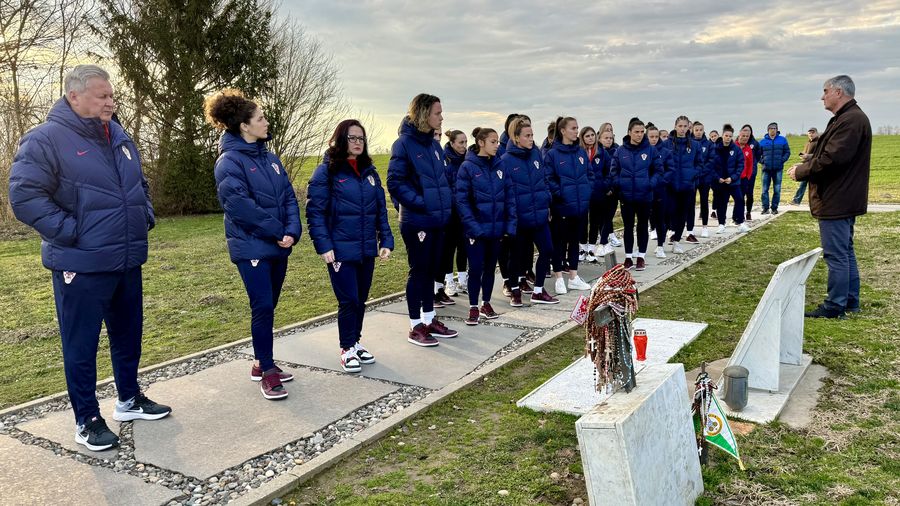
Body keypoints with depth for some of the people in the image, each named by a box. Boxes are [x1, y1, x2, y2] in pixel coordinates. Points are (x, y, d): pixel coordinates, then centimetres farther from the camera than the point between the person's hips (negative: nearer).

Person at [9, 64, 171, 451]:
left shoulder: (118, 137, 11)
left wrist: (145, 216, 11)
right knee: (81, 346, 5)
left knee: (128, 336, 18)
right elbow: (24, 196, -17)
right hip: (81, 267, -7)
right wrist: (70, 231, -19)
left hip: (127, 262, 7)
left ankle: (129, 399, 36)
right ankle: (87, 420, 19)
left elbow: (140, 184, 24)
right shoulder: (45, 139, -12)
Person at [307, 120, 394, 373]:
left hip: (367, 249, 6)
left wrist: (386, 240, 4)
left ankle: (356, 342, 31)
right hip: (340, 250, -5)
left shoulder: (369, 171, 10)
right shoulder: (327, 171, -7)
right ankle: (347, 349, 17)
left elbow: (381, 209, 12)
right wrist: (324, 246, -17)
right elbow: (315, 212, -10)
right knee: (348, 300, -1)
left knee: (361, 299, 14)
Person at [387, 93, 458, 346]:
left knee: (431, 270, 14)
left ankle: (429, 320, 26)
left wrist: (445, 203, 7)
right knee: (418, 271, 1)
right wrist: (420, 202, -17)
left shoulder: (434, 144, 12)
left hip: (438, 220, 7)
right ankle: (415, 326, 13)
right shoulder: (404, 143, -11)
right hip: (417, 221, -7)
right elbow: (395, 183, -15)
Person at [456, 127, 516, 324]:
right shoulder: (468, 167, -8)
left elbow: (509, 196, 6)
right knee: (476, 268, 0)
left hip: (497, 227, 5)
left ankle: (486, 304, 28)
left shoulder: (499, 166, 6)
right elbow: (462, 200, -12)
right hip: (478, 228, -5)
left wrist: (510, 224, -2)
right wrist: (472, 226, -19)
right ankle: (473, 308, 14)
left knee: (490, 267, 14)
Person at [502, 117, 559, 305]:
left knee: (547, 250, 6)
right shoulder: (507, 160, -12)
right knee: (518, 253, 8)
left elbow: (543, 180, 13)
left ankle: (538, 291, 20)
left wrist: (547, 204, 11)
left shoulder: (536, 153, 4)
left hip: (539, 214, 5)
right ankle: (515, 291, 27)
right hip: (519, 217, -5)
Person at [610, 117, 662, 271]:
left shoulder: (651, 150, -4)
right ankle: (628, 257, 19)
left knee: (643, 226, 9)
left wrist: (651, 184, -13)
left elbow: (659, 170, 0)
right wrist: (619, 184, -10)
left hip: (645, 195, -1)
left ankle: (641, 257, 19)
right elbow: (613, 171, 3)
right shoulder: (621, 151, -2)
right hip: (626, 195, 1)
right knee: (628, 226, 9)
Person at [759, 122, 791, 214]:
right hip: (766, 169, 0)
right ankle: (765, 208, 6)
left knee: (777, 190, 2)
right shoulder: (763, 141, 4)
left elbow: (787, 152, 7)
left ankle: (774, 208, 10)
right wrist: (762, 161, -4)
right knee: (765, 189, 0)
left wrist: (782, 160, -6)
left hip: (778, 169, 0)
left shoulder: (782, 140, 5)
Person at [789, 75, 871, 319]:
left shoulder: (850, 120, -19)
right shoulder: (848, 118, 15)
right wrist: (806, 162, 2)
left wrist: (800, 172, -11)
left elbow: (831, 159, -24)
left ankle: (835, 306, 1)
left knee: (836, 254, -5)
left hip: (836, 201, -11)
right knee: (845, 252, 16)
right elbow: (826, 153, 19)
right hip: (843, 199, 11)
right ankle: (850, 300, 25)